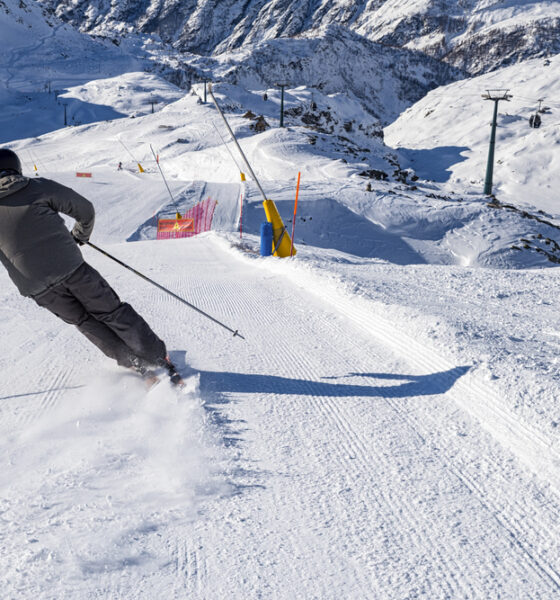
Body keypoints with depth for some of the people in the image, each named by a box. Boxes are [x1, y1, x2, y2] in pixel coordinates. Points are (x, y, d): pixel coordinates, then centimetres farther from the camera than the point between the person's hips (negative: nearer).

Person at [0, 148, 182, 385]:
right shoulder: (40, 187, 2)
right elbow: (85, 209, 7)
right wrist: (80, 236, 25)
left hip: (37, 287, 1)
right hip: (72, 268, 0)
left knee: (85, 322, 18)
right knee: (113, 313, 11)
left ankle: (139, 365, 14)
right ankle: (160, 360, 9)